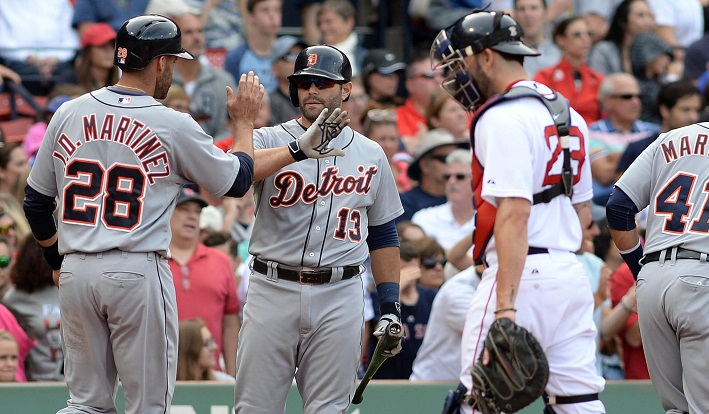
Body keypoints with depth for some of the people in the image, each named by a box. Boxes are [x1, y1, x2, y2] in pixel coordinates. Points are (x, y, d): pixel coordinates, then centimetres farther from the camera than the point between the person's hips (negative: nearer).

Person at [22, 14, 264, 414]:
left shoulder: (68, 114, 6)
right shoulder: (174, 126, -6)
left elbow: (35, 201, 12)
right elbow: (238, 181, 7)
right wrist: (245, 121, 21)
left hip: (75, 273, 4)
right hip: (138, 272, -4)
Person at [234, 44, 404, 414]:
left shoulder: (370, 155, 11)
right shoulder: (269, 141, 3)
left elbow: (383, 236, 17)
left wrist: (390, 307, 9)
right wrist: (300, 149, -33)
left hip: (340, 297, 1)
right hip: (272, 291, -1)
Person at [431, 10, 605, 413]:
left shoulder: (502, 119, -12)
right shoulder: (569, 114, 17)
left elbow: (514, 215, -21)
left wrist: (505, 305, -26)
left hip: (523, 274, -9)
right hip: (572, 274, 9)